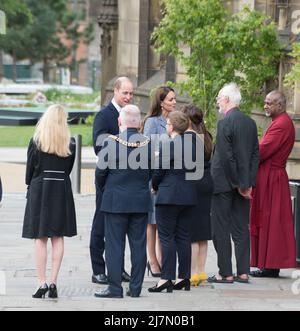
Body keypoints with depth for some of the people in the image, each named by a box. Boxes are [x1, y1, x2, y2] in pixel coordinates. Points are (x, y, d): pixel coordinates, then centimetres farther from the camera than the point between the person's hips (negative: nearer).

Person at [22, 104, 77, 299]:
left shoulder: (36, 142, -7)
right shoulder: (70, 143, -1)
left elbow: (30, 168, -2)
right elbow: (68, 169, 5)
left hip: (39, 189, -2)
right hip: (62, 190, 2)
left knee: (40, 238, 1)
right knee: (58, 238, 7)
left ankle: (42, 283, -3)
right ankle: (54, 282, 1)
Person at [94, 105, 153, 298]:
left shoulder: (111, 143, -11)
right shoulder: (148, 144, -3)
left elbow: (101, 172, -5)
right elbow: (151, 173, 4)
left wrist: (104, 190, 13)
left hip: (116, 201, -3)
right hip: (141, 201, 3)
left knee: (115, 245, 1)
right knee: (139, 245, 7)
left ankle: (115, 288, 1)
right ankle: (136, 287, 10)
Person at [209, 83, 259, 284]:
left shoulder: (225, 123, -13)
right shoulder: (250, 123, 8)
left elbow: (226, 156, -17)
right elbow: (255, 154, 8)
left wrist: (238, 183, -10)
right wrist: (248, 182, 7)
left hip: (224, 184, -7)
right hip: (244, 183, 7)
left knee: (221, 229, -1)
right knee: (242, 228, 9)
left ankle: (226, 273, -2)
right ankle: (243, 272, 8)